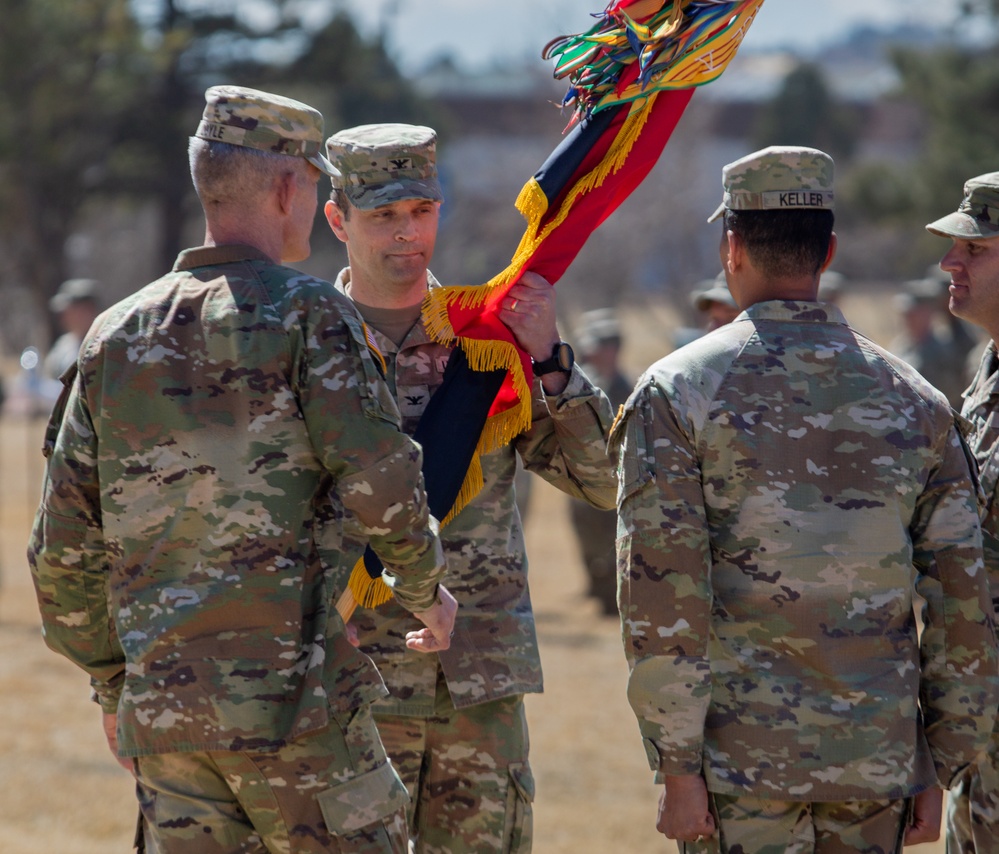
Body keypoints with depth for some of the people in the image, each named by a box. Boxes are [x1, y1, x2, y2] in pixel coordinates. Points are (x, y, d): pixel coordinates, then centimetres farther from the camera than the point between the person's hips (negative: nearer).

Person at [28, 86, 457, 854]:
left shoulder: (117, 337, 11)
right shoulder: (304, 314, -6)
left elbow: (64, 549, 12)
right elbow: (384, 489, -13)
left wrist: (111, 684, 23)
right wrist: (426, 588, 6)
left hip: (161, 705, 5)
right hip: (292, 697, -5)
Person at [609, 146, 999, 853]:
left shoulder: (677, 391, -4)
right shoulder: (913, 399, 6)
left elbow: (662, 589, -10)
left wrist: (677, 766, -7)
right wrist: (939, 768, 12)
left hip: (743, 758, -3)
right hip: (879, 763, 3)